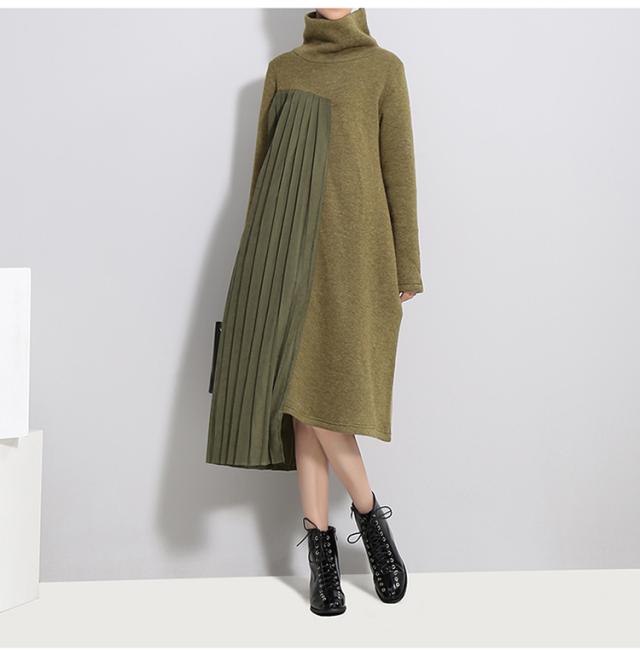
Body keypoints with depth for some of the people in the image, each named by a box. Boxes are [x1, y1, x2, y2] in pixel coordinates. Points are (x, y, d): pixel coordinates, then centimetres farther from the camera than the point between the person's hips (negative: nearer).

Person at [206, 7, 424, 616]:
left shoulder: (384, 67, 8)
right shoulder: (283, 68, 16)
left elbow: (399, 171, 4)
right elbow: (263, 166, 15)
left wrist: (406, 271, 0)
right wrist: (258, 264, 11)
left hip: (352, 246, -3)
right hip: (292, 244, 3)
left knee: (317, 388, -11)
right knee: (300, 388, -1)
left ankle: (368, 509, 13)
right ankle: (321, 545, 8)